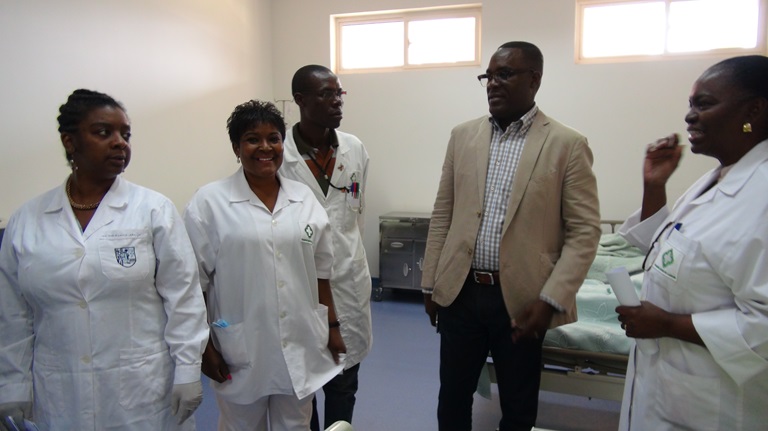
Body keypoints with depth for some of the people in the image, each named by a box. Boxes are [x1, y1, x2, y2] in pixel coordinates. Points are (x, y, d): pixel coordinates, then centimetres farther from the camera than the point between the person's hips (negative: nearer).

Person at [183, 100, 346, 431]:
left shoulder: (304, 198, 4)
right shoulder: (210, 202, -8)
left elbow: (320, 273, 8)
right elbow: (194, 283, -6)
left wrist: (332, 327, 9)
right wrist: (204, 346, -6)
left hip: (301, 349, 3)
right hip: (240, 353, -3)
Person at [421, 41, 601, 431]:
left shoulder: (568, 145, -5)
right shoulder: (463, 136, 5)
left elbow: (584, 231, -7)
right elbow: (442, 215, 7)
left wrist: (550, 299, -15)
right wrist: (431, 282, 7)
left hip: (522, 299, -2)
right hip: (459, 292, 3)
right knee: (452, 398, 16)